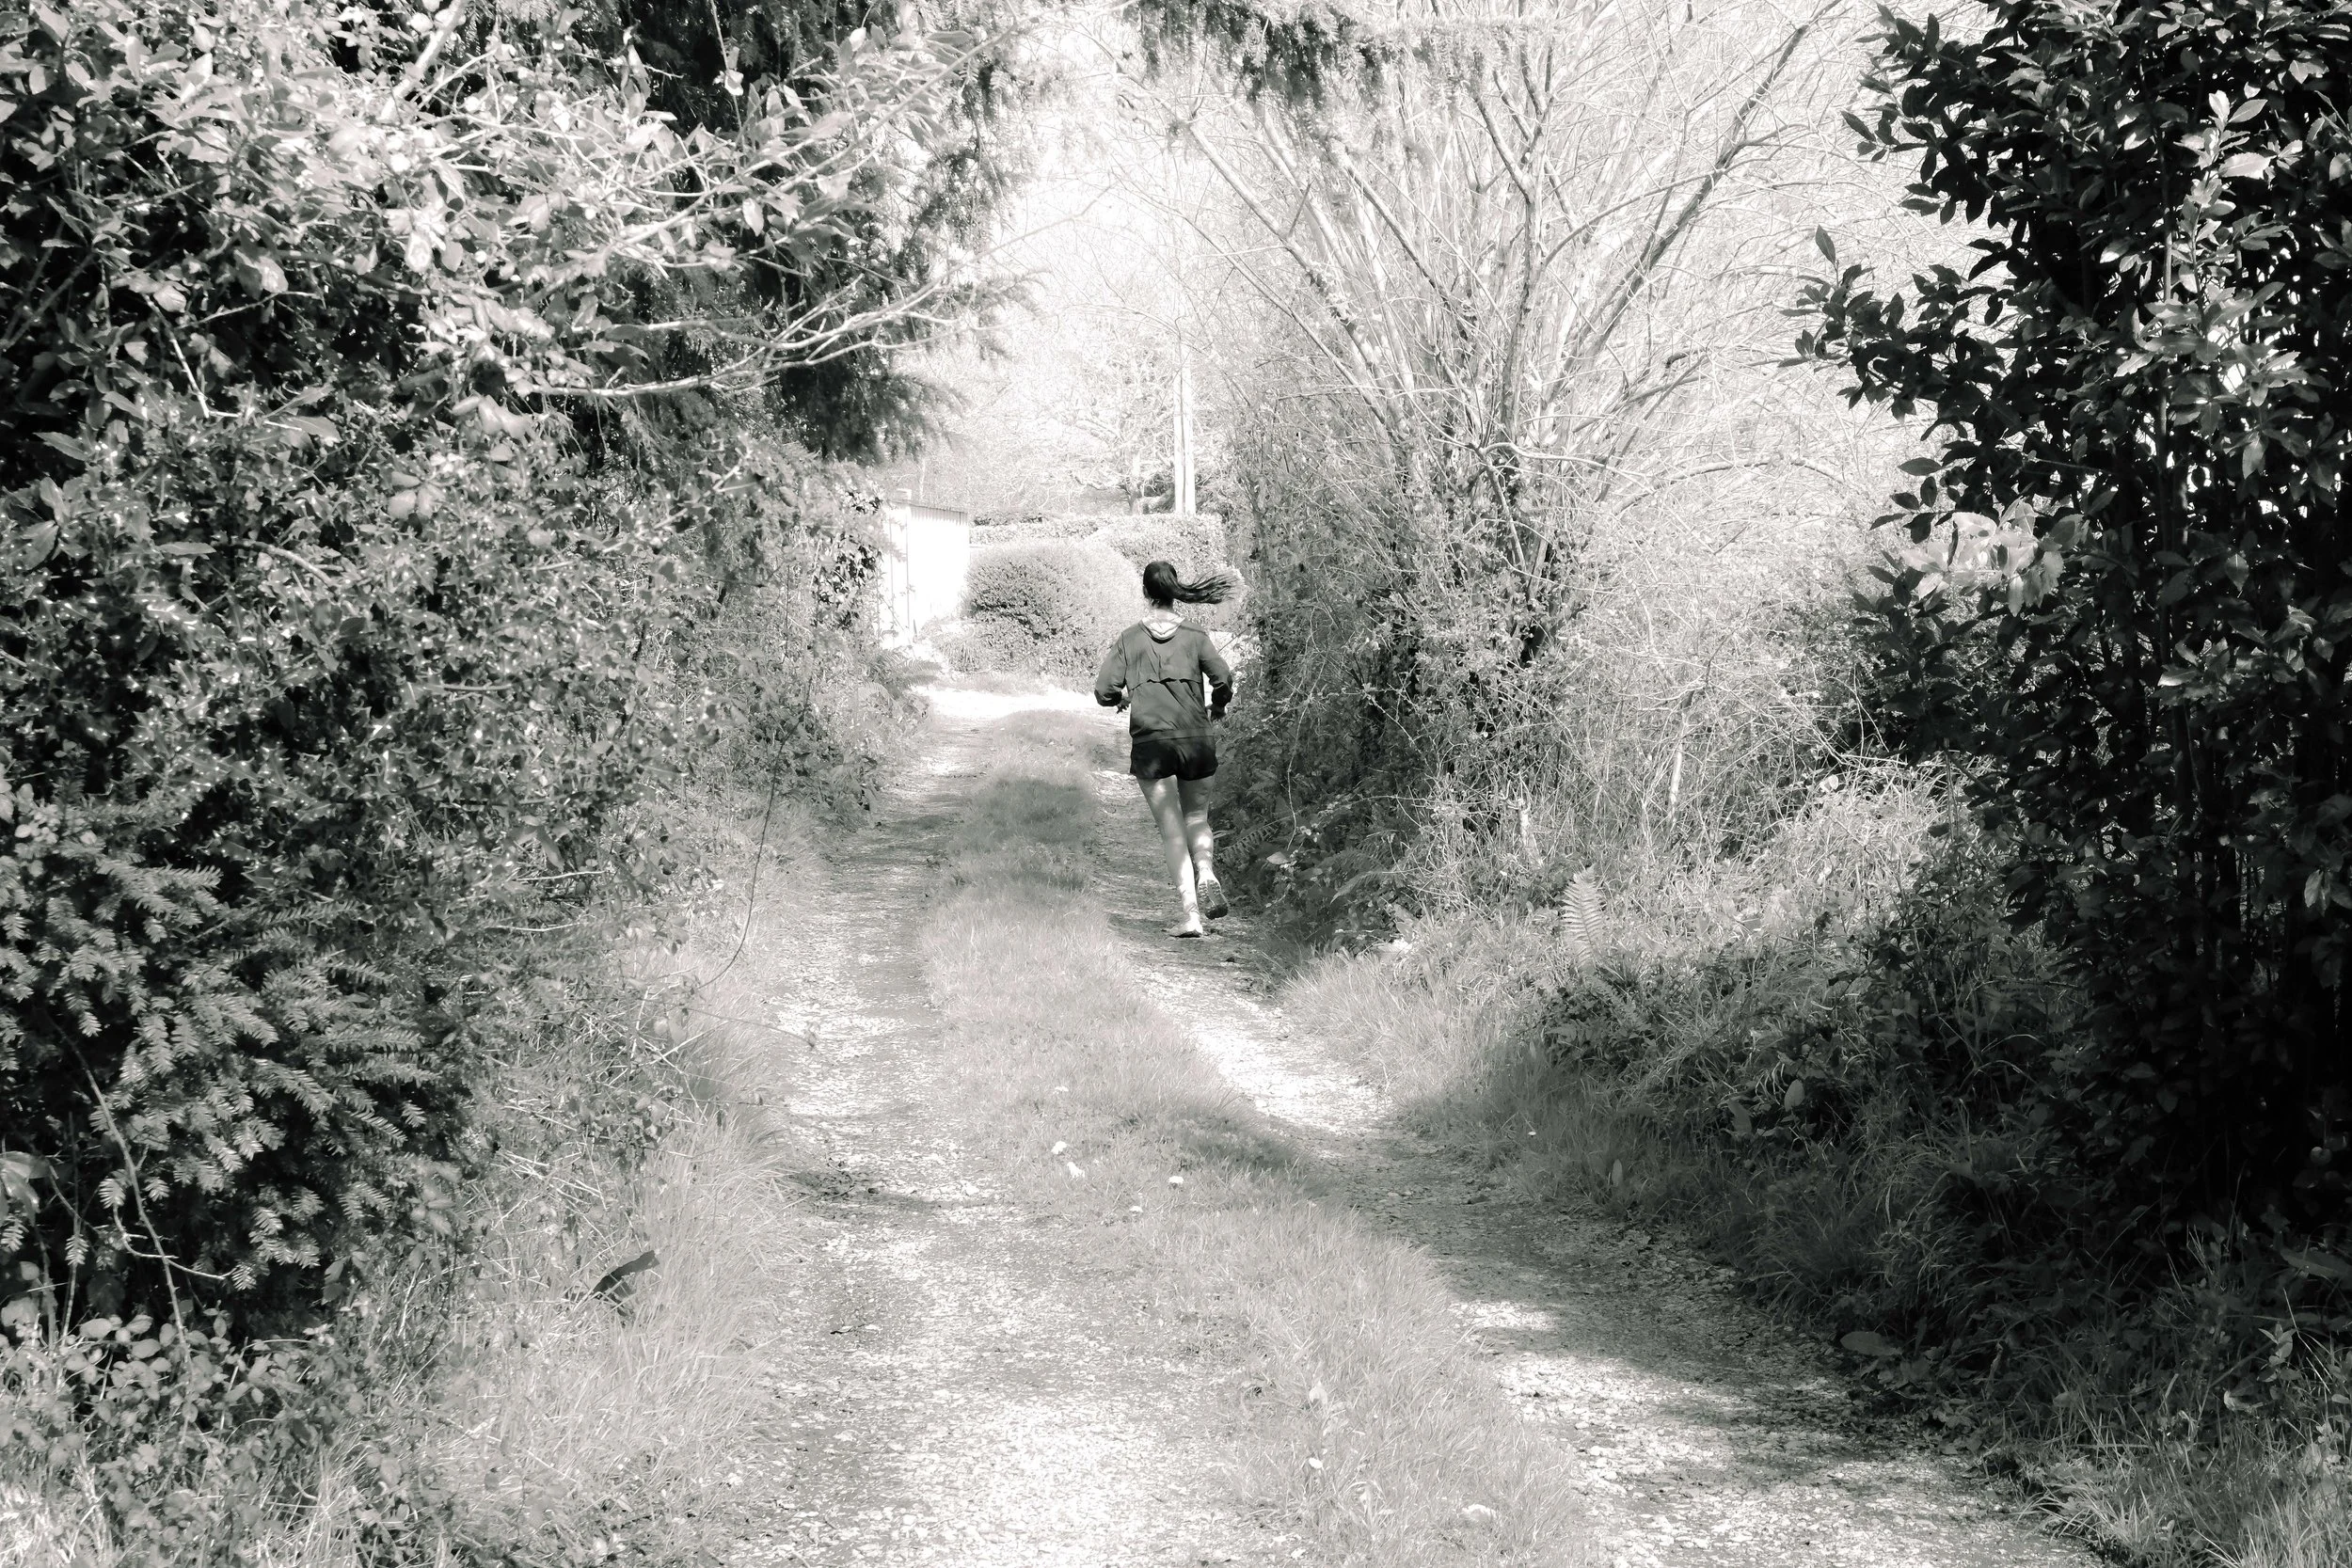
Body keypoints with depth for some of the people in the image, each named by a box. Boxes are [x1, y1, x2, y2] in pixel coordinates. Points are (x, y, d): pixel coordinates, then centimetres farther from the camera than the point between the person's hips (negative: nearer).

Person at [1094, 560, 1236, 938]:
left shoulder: (1129, 639, 1)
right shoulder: (1195, 636, 1)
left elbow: (1103, 690, -3)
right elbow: (1223, 680, -7)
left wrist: (1123, 698, 19)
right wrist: (1218, 707, 14)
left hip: (1150, 744, -1)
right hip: (1195, 739, 1)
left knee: (1172, 829, 1)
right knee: (1197, 817, 19)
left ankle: (1189, 913, -7)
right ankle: (1206, 873, -9)